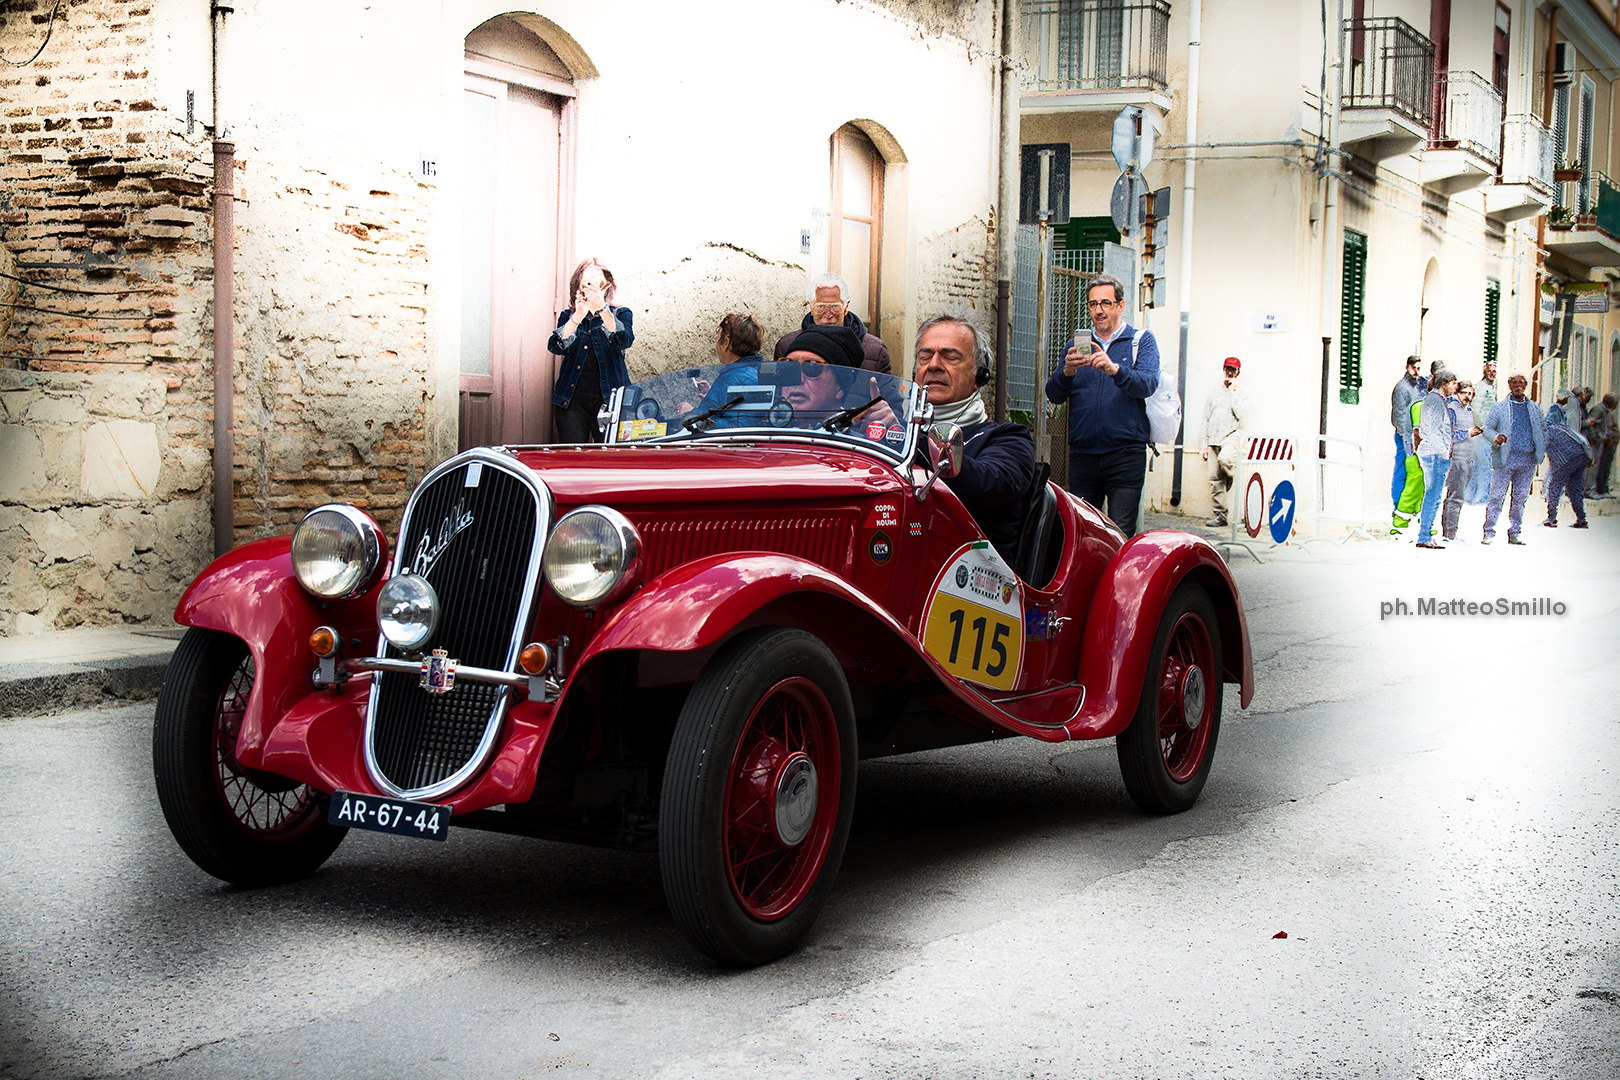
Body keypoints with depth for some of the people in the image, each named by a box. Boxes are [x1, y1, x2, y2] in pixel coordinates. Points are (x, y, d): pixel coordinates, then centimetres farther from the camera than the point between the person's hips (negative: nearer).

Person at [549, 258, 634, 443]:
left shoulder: (620, 314, 11)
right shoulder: (568, 316, 14)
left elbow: (624, 341, -12)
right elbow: (555, 346, -6)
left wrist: (602, 309, -24)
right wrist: (578, 315, -19)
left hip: (608, 398, -1)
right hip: (572, 399, 1)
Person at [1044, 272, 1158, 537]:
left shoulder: (1142, 341, 9)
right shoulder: (1077, 345, 18)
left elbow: (1147, 384, -10)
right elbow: (1054, 396, 7)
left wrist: (1115, 370, -29)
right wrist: (1067, 373, -15)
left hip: (1126, 453, -3)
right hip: (1082, 453, 3)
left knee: (1121, 534, -9)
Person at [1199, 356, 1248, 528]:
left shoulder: (1242, 395, 4)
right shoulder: (1214, 393, 17)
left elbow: (1242, 415, -14)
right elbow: (1206, 419, 18)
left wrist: (1233, 392, -8)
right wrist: (1205, 444, 12)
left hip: (1232, 436, -4)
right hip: (1214, 439, 5)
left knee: (1224, 458, -36)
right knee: (1215, 479, -1)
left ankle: (1235, 480, -5)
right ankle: (1220, 515, 4)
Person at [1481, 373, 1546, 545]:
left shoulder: (1534, 408, 14)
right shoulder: (1499, 407, 5)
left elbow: (1542, 429, 20)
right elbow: (1487, 428, 0)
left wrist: (1541, 450, 5)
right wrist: (1495, 437, -22)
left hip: (1528, 460, 3)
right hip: (1505, 458, -3)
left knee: (1521, 497, 6)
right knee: (1497, 495, -6)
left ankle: (1514, 533, 13)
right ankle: (1489, 533, 0)